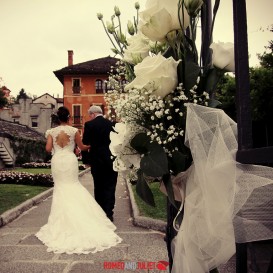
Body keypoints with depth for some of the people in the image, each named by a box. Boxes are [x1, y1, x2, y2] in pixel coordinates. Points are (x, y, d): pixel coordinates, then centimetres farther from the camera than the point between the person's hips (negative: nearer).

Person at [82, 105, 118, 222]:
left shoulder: (89, 125, -7)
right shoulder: (112, 124, 1)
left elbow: (85, 143, -5)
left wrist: (86, 159, 6)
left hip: (97, 161, -1)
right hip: (112, 160, 1)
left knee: (98, 187, 12)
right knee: (110, 188, 5)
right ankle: (108, 214, 1)